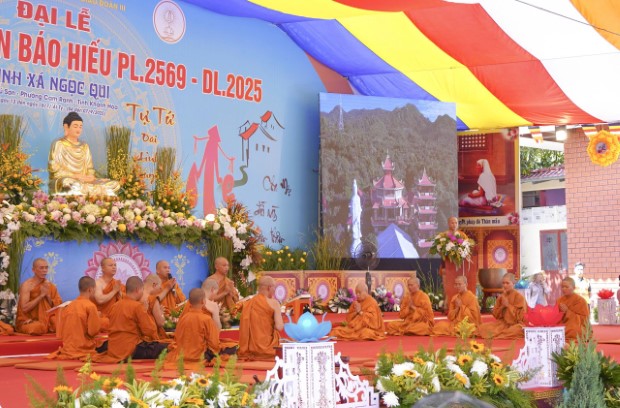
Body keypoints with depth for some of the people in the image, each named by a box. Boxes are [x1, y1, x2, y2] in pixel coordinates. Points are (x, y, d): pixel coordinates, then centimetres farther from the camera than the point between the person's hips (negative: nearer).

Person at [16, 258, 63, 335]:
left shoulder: (50, 286, 6)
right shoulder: (27, 285, -9)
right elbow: (24, 308, -19)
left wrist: (48, 296, -12)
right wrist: (41, 295, -19)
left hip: (46, 319, 4)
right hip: (28, 321, -4)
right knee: (38, 327, -36)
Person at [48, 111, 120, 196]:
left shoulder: (84, 147, 19)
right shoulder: (58, 144, 2)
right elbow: (55, 170, -6)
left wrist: (90, 176, -7)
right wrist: (76, 176, -15)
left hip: (84, 181, 6)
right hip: (62, 181, -6)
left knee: (114, 184, -16)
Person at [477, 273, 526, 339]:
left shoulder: (519, 297, -5)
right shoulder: (501, 297, 8)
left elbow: (520, 316, -12)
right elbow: (495, 315, 9)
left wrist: (508, 305, -12)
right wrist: (502, 306, -8)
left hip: (515, 324, -4)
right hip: (503, 324, 4)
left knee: (519, 330, -41)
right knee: (482, 327, -17)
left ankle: (495, 335, -28)